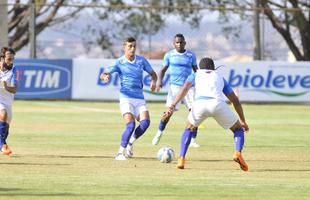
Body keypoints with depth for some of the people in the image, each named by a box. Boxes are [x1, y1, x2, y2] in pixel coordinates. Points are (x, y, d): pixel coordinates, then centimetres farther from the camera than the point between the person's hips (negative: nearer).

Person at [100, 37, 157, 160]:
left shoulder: (141, 60, 8)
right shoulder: (119, 63, -1)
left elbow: (153, 73, 18)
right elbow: (103, 74, -6)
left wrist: (153, 81, -5)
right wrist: (105, 76, -31)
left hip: (140, 99, 4)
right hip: (126, 98, -3)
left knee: (145, 122, -18)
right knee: (130, 125, -20)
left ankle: (130, 143, 7)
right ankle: (120, 153, -7)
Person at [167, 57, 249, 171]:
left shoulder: (196, 75, 32)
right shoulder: (220, 78, 37)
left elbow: (185, 88, 10)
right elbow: (235, 100, 33)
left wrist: (173, 105, -2)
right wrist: (243, 121, 42)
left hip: (200, 103, 0)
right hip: (218, 104, 0)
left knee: (190, 128, 30)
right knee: (238, 129, 21)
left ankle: (181, 159, 14)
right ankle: (238, 153, -7)